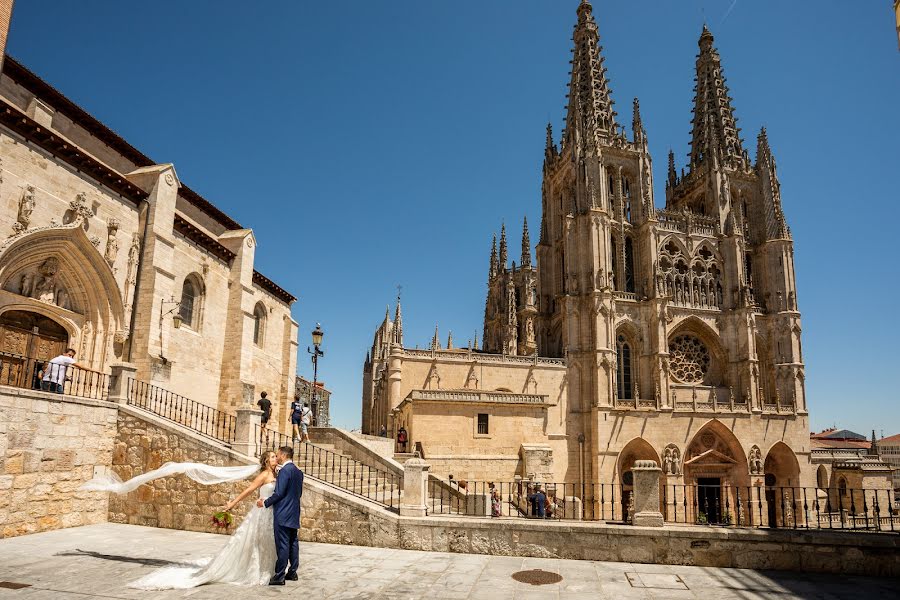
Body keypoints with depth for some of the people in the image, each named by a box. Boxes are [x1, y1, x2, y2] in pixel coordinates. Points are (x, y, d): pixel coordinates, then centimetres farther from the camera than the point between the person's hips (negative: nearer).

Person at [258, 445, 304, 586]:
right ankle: (292, 572, 20)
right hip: (294, 513, 9)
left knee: (282, 544, -5)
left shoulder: (285, 470, -15)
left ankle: (279, 576, -1)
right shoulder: (298, 471, 12)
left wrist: (265, 503, -6)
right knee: (293, 543, 13)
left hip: (283, 514, -9)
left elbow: (279, 493, -18)